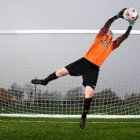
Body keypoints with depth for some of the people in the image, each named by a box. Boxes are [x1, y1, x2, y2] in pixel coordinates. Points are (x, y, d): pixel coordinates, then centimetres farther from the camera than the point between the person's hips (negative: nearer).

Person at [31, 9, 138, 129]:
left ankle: (84, 116, -1)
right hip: (84, 62, -1)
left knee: (89, 93, -14)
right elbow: (106, 25, 1)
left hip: (94, 69, 1)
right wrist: (118, 16, 0)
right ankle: (44, 81, 24)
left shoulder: (112, 45, 19)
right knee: (61, 71, -5)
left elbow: (124, 37, 16)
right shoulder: (100, 37, 12)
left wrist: (131, 25, 13)